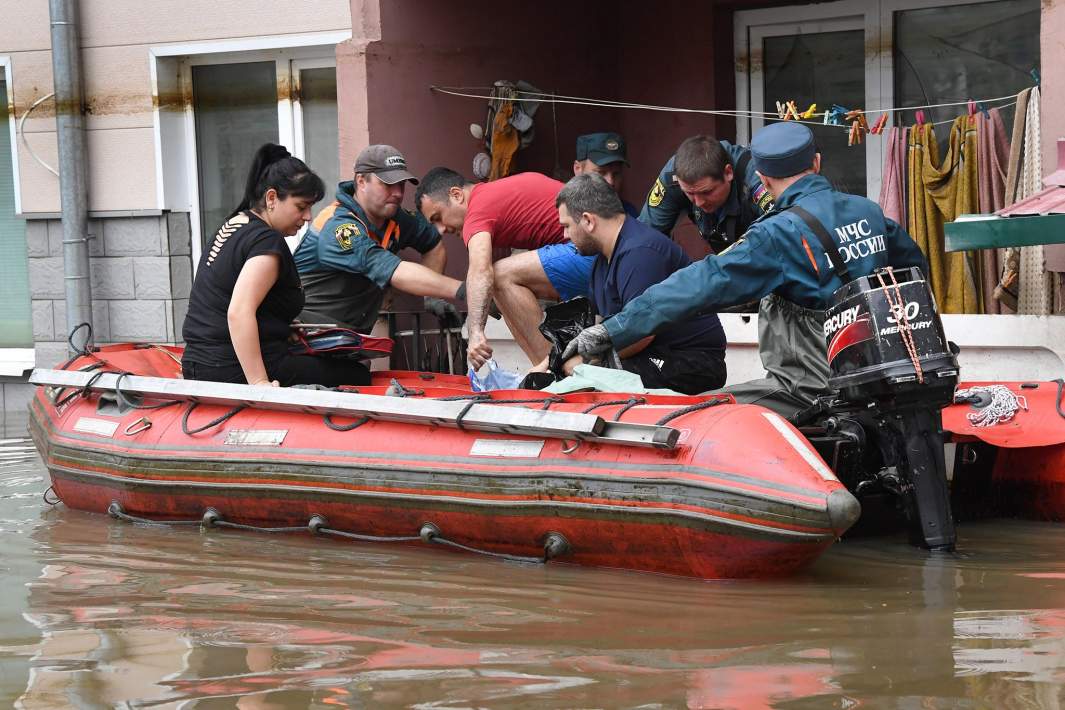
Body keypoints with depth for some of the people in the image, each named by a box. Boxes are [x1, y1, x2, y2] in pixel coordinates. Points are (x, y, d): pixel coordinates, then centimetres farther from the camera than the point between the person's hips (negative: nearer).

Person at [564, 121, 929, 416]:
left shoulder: (781, 233, -15)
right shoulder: (869, 211, 8)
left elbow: (704, 285, -19)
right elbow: (914, 264, 25)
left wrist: (611, 331, -18)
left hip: (813, 390, -8)